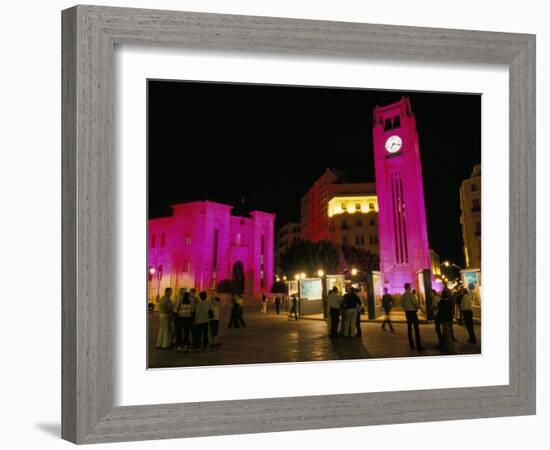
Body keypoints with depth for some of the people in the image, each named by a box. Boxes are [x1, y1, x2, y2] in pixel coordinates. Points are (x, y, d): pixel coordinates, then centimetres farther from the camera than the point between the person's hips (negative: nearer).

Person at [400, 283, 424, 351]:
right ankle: (418, 346, -8)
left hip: (407, 312, 7)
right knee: (416, 329, -5)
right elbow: (415, 303, -15)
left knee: (409, 329, 11)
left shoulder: (403, 296, 5)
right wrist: (417, 307, 4)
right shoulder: (411, 294, -15)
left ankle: (411, 345, 13)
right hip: (412, 312, -7)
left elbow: (402, 304, 11)